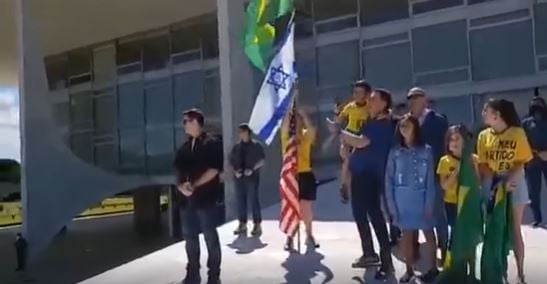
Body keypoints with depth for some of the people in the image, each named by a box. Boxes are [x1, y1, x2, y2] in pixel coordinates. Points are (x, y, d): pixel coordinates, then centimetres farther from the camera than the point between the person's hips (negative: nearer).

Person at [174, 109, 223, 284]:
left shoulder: (212, 143, -4)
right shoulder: (184, 147, 16)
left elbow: (214, 169, -12)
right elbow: (178, 170, 14)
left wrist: (194, 185, -14)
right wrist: (181, 185, -7)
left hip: (205, 197, -6)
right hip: (187, 199, 6)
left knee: (210, 237, 1)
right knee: (189, 237, 11)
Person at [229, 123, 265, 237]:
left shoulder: (256, 145, 0)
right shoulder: (236, 146, 9)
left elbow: (261, 161, -1)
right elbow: (231, 161, 12)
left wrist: (252, 169, -14)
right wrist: (234, 170, -5)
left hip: (252, 177, -4)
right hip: (239, 177, 4)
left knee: (253, 200, -2)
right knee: (240, 200, 6)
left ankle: (257, 225, 6)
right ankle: (242, 224, 15)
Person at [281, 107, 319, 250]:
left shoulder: (306, 136, 2)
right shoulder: (286, 136, 2)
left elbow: (312, 130, -19)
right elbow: (284, 127, -18)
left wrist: (303, 114, -26)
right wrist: (289, 112, -27)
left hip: (305, 175, 1)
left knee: (306, 207, 7)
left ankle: (309, 235, 23)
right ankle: (290, 237, 7)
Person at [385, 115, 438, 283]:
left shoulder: (426, 151, -4)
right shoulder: (395, 151, 0)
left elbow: (430, 180, -4)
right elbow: (389, 179, 1)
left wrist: (429, 204, -8)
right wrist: (391, 203, -4)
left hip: (421, 198, -1)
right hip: (402, 199, 1)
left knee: (428, 233, 8)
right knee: (407, 234, 10)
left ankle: (433, 268, 23)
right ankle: (409, 270, 22)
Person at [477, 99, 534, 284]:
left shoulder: (517, 133, -8)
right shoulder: (483, 136, 0)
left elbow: (522, 161, -8)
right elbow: (482, 164, 1)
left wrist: (510, 179, -22)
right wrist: (495, 180, -14)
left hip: (515, 183, -2)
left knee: (515, 229, 6)